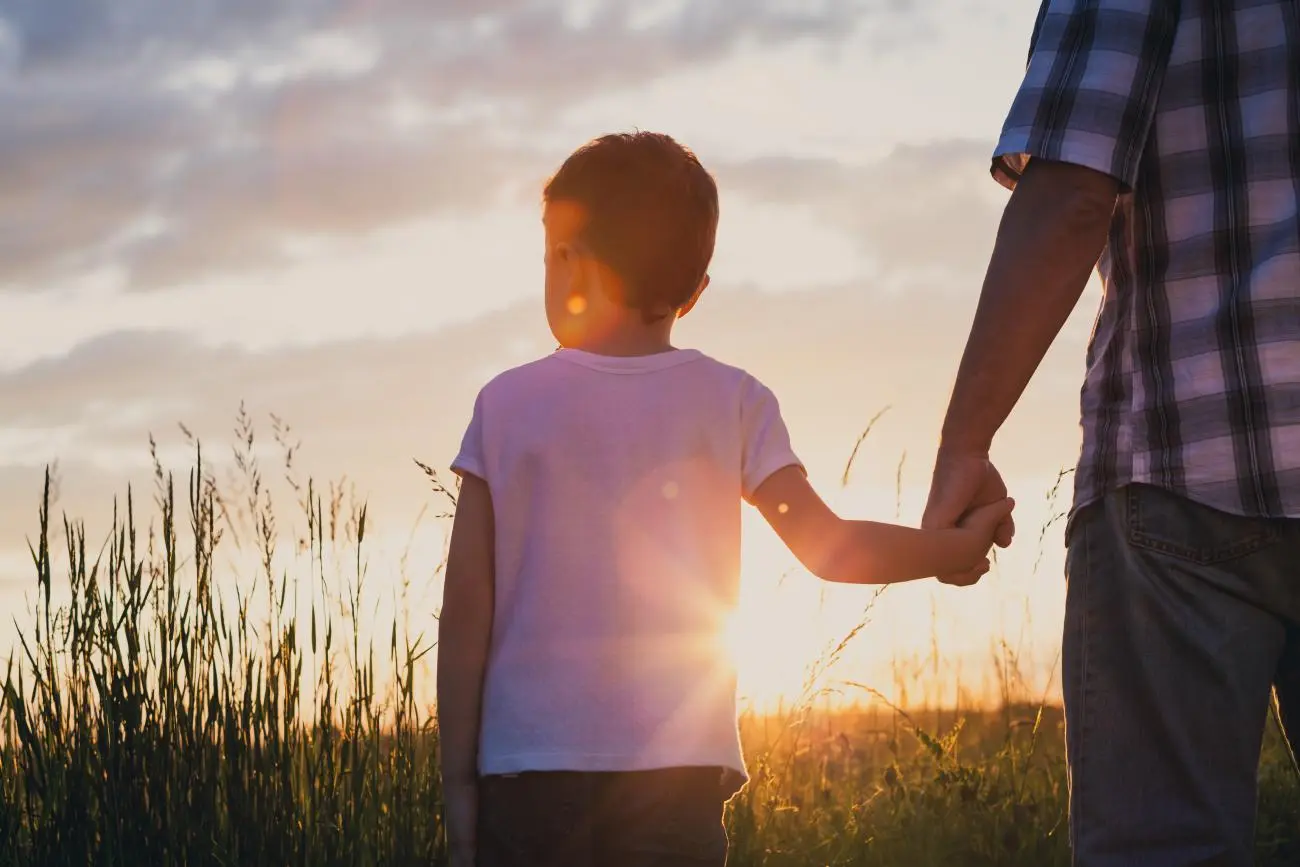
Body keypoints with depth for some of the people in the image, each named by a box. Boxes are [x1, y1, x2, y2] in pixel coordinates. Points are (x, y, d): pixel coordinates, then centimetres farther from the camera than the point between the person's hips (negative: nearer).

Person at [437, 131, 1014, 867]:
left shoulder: (509, 406, 2)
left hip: (528, 770, 0)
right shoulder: (731, 404, 2)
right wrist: (958, 547, 14)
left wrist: (459, 777, 6)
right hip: (675, 768, 0)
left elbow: (467, 607, 1)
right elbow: (831, 548, -1)